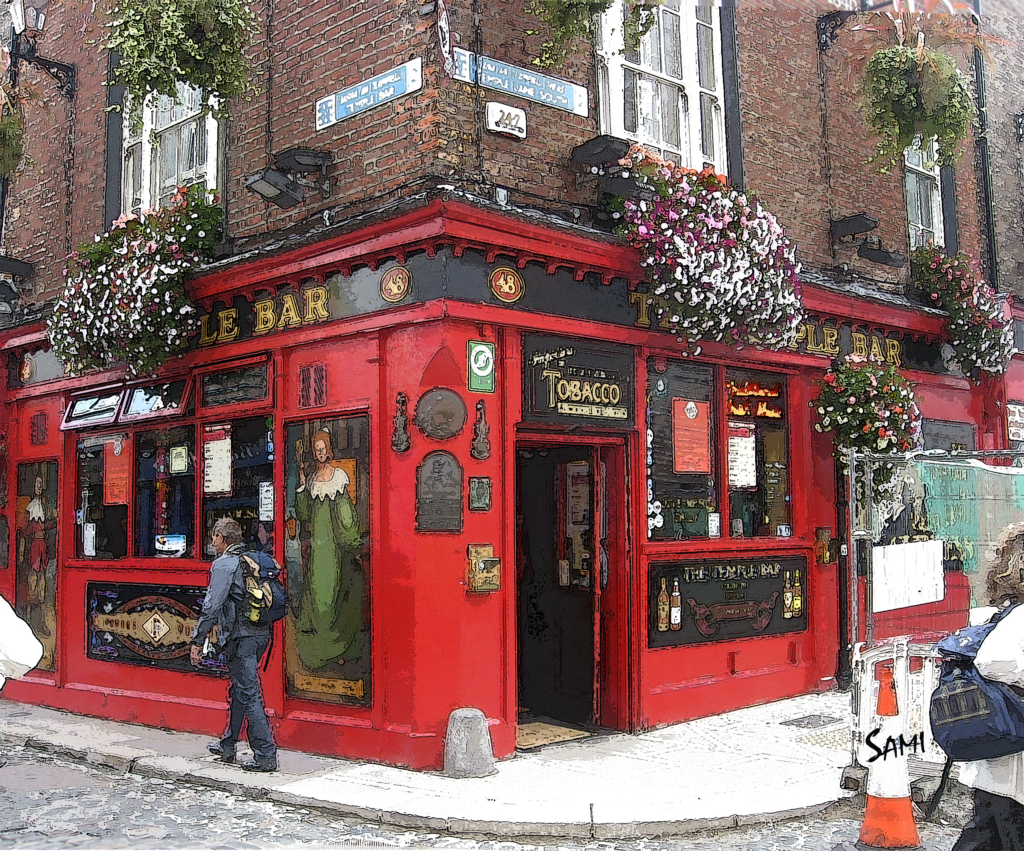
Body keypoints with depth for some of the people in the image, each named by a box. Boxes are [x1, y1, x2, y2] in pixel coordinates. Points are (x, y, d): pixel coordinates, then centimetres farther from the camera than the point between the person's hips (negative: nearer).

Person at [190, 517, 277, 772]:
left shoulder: (223, 564, -10)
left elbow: (212, 605, -15)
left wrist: (198, 641, -10)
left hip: (241, 636, -8)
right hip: (261, 633, 8)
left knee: (248, 694, -5)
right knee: (237, 687, 20)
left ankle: (265, 756, -6)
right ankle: (227, 746, 33)